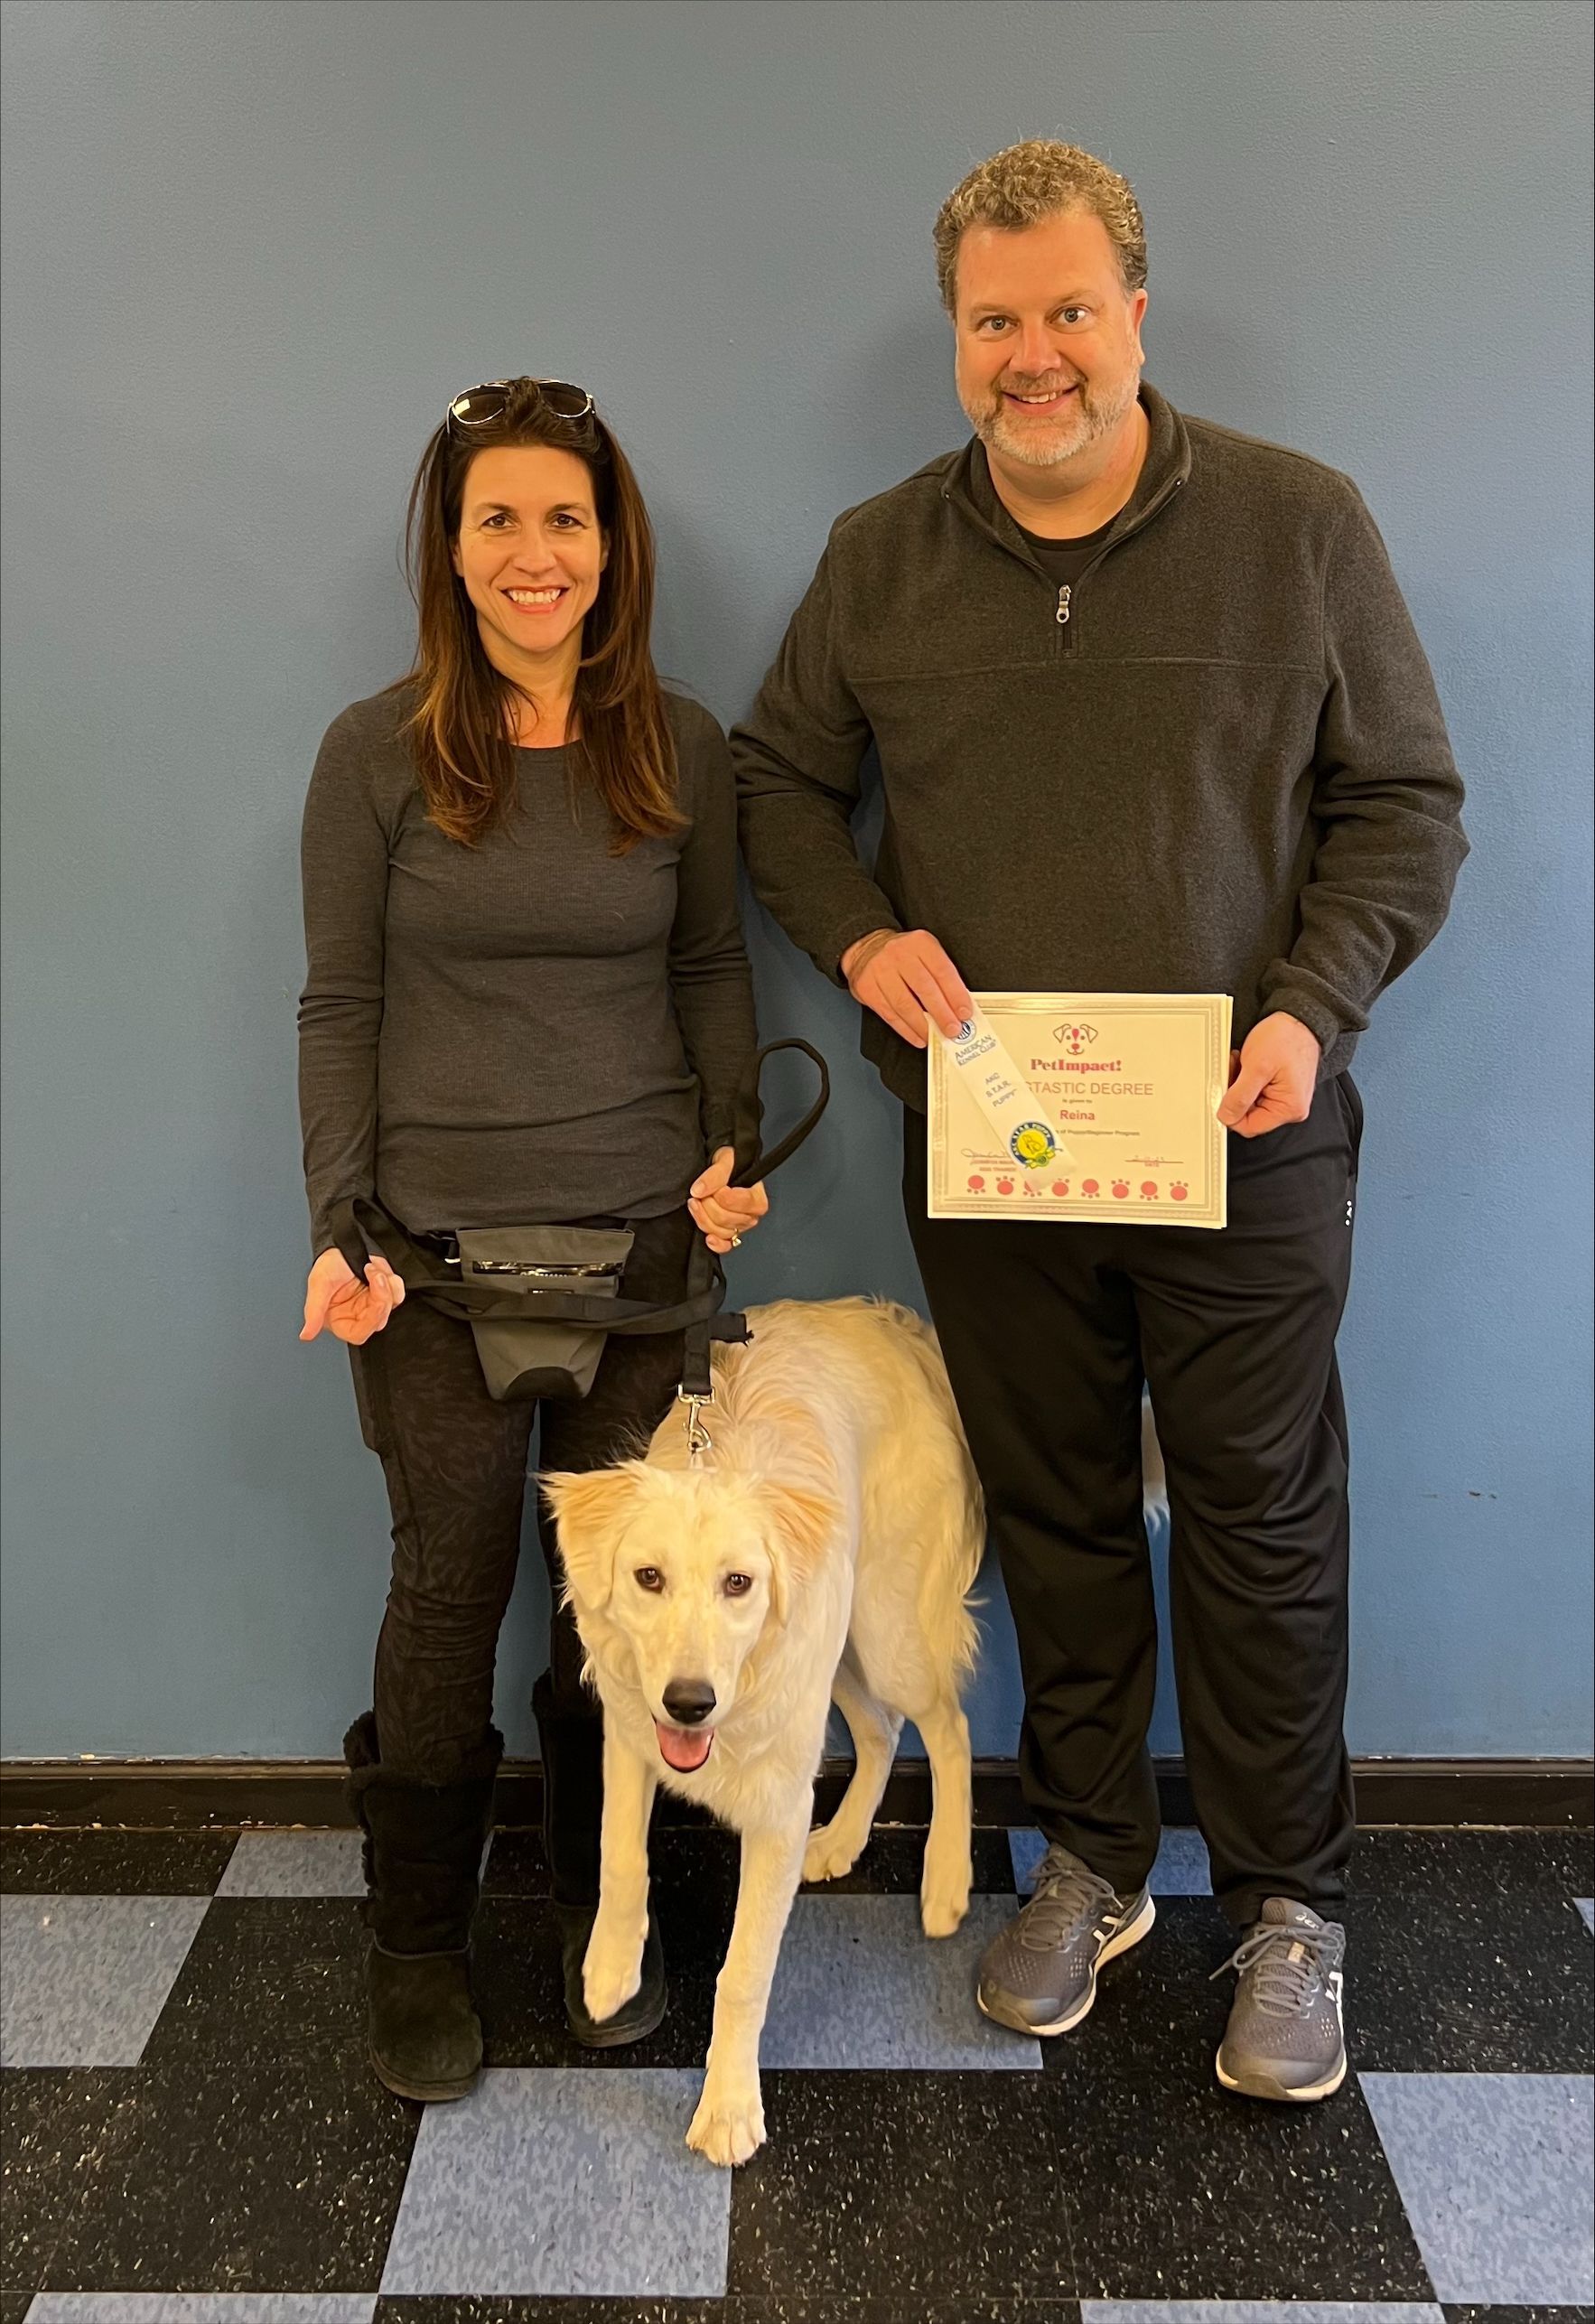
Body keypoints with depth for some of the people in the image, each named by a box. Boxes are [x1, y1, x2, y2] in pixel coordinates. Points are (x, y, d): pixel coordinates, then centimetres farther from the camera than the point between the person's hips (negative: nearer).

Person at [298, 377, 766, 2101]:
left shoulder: (679, 746, 3)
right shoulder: (378, 751, -3)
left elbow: (710, 969, 11)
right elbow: (339, 1007, 0)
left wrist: (732, 1146, -3)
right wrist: (337, 1225, -7)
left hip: (641, 1230, 2)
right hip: (438, 1241, -2)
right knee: (452, 1583, 8)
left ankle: (602, 1903, 33)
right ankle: (416, 1946, 28)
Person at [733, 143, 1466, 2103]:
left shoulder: (1300, 526, -2)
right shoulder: (879, 558, 5)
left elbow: (1407, 803, 1)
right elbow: (776, 778, 13)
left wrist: (1316, 1005, -14)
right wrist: (858, 935, -6)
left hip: (1239, 1143, -2)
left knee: (1262, 1530, 7)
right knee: (1053, 1523, 15)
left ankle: (1287, 1906, 28)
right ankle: (1090, 1864, 35)